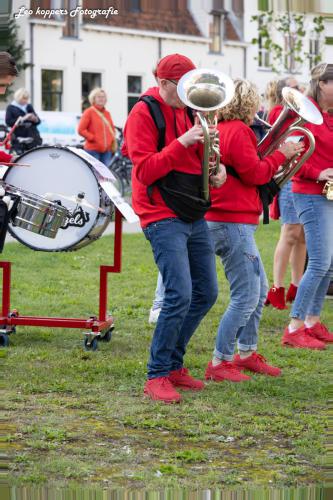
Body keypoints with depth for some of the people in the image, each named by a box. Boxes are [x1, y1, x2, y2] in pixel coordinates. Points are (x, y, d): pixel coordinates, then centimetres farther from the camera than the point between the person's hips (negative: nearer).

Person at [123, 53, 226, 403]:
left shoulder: (186, 112, 14)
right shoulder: (144, 114, -9)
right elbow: (145, 172, -17)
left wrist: (215, 169, 0)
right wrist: (183, 142, -24)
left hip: (193, 214, 9)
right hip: (163, 217, -9)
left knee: (205, 293, 10)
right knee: (180, 295, -17)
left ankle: (173, 364, 22)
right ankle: (156, 377, -7)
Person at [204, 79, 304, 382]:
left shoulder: (222, 129, 17)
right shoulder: (238, 131, -14)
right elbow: (254, 173, -17)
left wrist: (274, 156, 13)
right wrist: (281, 154, -5)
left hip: (226, 219, 11)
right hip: (233, 222, -11)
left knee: (259, 289, 19)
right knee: (246, 297, -8)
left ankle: (247, 353, 27)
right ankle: (219, 363, -3)